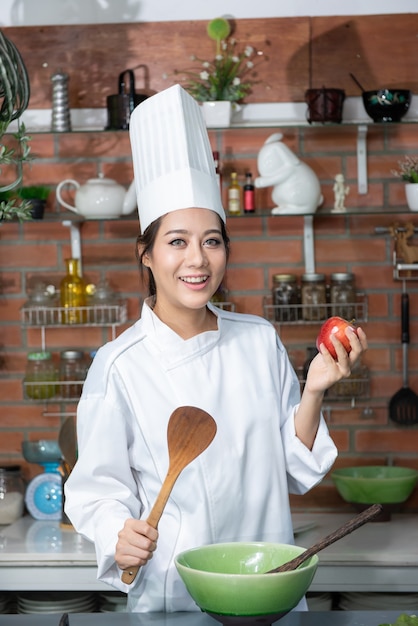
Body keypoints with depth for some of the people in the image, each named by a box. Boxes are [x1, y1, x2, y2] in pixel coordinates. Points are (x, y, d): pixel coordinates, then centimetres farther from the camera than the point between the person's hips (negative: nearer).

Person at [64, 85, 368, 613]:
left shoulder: (260, 340, -1)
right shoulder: (120, 366, -12)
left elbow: (295, 471, 5)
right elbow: (99, 489, -6)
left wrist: (314, 391, -9)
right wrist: (121, 538, -25)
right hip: (171, 596, -3)